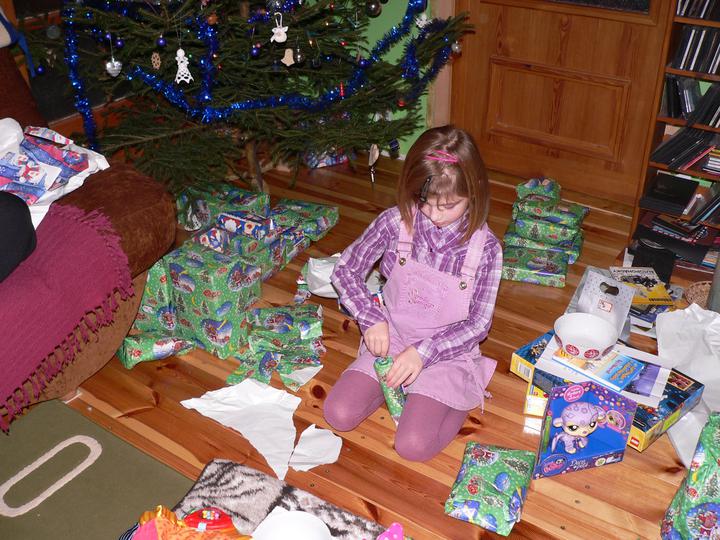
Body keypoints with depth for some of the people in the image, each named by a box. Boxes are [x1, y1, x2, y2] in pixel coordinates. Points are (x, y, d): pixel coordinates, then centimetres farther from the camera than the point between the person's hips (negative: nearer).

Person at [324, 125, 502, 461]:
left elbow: (478, 324, -12)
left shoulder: (485, 247, -16)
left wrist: (424, 352, -24)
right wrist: (371, 318, -16)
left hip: (446, 352, -2)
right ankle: (400, 383, 13)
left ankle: (459, 398, 10)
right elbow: (345, 270, -2)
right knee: (338, 415, -11)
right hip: (390, 340, 3)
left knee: (412, 446, -18)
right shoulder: (396, 223, -12)